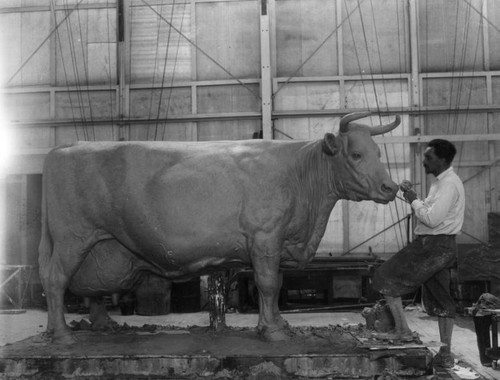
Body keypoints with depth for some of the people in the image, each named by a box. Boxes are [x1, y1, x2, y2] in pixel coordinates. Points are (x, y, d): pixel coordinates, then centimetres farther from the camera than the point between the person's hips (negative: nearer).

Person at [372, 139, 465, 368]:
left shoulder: (449, 184, -17)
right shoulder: (442, 182, 16)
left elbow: (432, 219, -25)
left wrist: (414, 201, -12)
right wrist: (415, 199, 8)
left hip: (432, 245, -10)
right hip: (442, 246, 10)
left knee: (385, 278, -1)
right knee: (440, 299, 14)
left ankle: (402, 330, 4)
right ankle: (445, 354, 20)